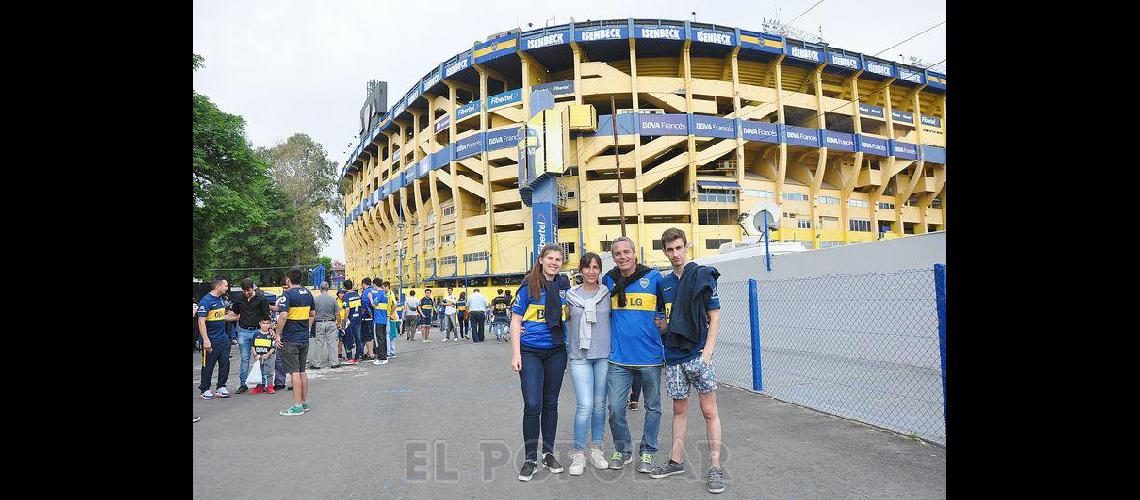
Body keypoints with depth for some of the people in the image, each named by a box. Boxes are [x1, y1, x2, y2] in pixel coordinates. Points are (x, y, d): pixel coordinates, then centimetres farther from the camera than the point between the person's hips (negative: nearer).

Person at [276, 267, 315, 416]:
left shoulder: (288, 294, -13)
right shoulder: (308, 293, 10)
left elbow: (283, 315, -22)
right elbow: (312, 314, 18)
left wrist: (278, 334, -13)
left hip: (290, 340, -7)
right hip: (304, 338, 7)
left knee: (294, 372, -4)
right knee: (302, 371, 15)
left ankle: (297, 406, 0)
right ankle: (305, 402, 21)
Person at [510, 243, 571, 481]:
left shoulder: (564, 284, 4)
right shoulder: (529, 286, -7)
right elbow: (515, 320, -6)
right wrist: (516, 354, -12)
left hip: (556, 351, 4)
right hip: (530, 352, -3)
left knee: (551, 403, 12)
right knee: (532, 405, -5)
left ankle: (548, 453, 26)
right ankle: (530, 459, 11)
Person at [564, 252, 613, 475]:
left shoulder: (608, 294, 4)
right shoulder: (570, 295, 3)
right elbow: (563, 322, 12)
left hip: (604, 356, 1)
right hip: (579, 357, -1)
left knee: (599, 404, 10)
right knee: (585, 406, -8)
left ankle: (596, 449, 25)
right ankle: (578, 454, 7)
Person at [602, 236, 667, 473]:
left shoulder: (653, 278, -4)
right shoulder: (608, 280, 5)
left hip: (650, 356, -1)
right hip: (619, 357, 2)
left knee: (652, 407, 12)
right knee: (615, 408, 2)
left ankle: (647, 452, 29)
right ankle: (622, 451, 24)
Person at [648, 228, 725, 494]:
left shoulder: (702, 275, -5)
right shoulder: (664, 283, 12)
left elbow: (715, 317, -7)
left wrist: (707, 352, -14)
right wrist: (662, 326, -1)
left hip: (698, 354, -5)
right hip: (674, 357, 5)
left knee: (709, 412, 1)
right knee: (679, 410, 14)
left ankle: (716, 467, 10)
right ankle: (676, 460, 25)